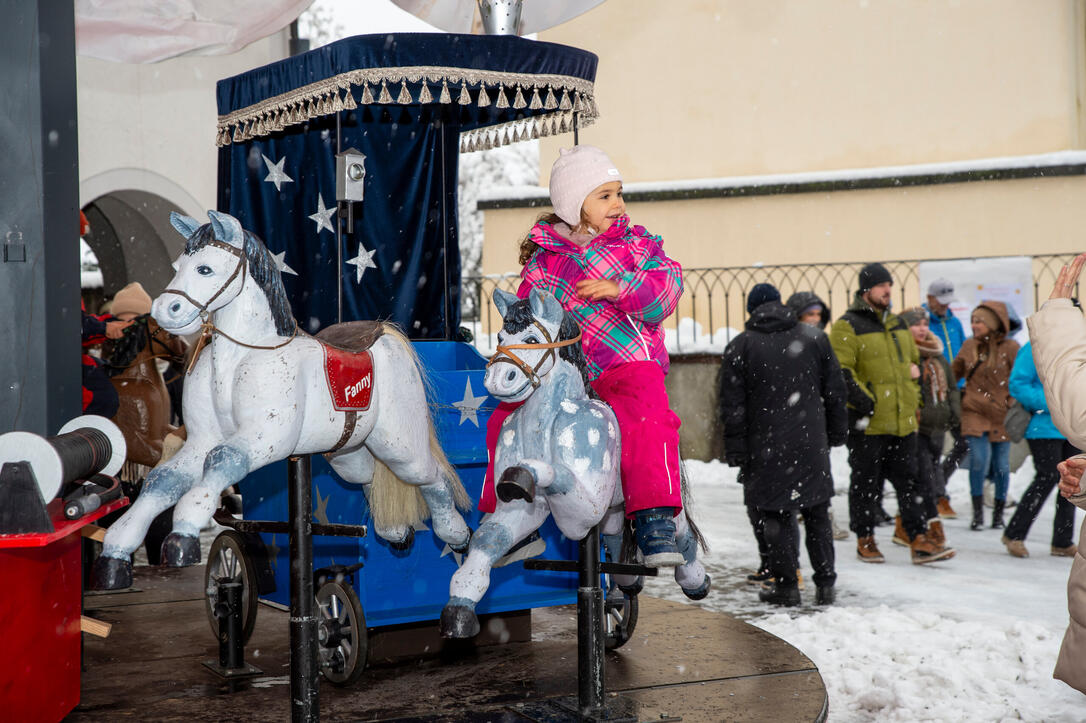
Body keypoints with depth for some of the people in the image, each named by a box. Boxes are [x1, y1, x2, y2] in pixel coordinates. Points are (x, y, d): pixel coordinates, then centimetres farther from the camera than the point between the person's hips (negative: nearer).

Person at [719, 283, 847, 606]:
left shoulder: (739, 348, -1)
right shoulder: (815, 338, 6)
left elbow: (732, 408, -3)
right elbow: (836, 392, 9)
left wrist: (737, 454, 0)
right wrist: (837, 434, 17)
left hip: (767, 450, -2)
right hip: (812, 445, 3)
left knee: (777, 516, 5)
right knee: (817, 513, 11)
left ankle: (786, 585, 8)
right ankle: (825, 583, 13)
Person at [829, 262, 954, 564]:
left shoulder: (899, 324, 16)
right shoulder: (848, 326, -8)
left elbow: (912, 362, 27)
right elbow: (840, 372, -14)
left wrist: (913, 398, 18)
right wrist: (862, 401, -19)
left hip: (902, 421, 7)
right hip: (867, 423, -6)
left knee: (908, 480, 6)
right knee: (865, 482, 4)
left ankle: (919, 539, 7)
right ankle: (865, 539, 15)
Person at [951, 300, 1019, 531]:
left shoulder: (1010, 348, -3)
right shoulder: (969, 346, 6)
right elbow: (953, 373, 20)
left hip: (1001, 415, -1)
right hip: (974, 412, 1)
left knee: (1001, 464, 4)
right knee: (979, 458, -14)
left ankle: (998, 513, 21)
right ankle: (977, 512, -3)